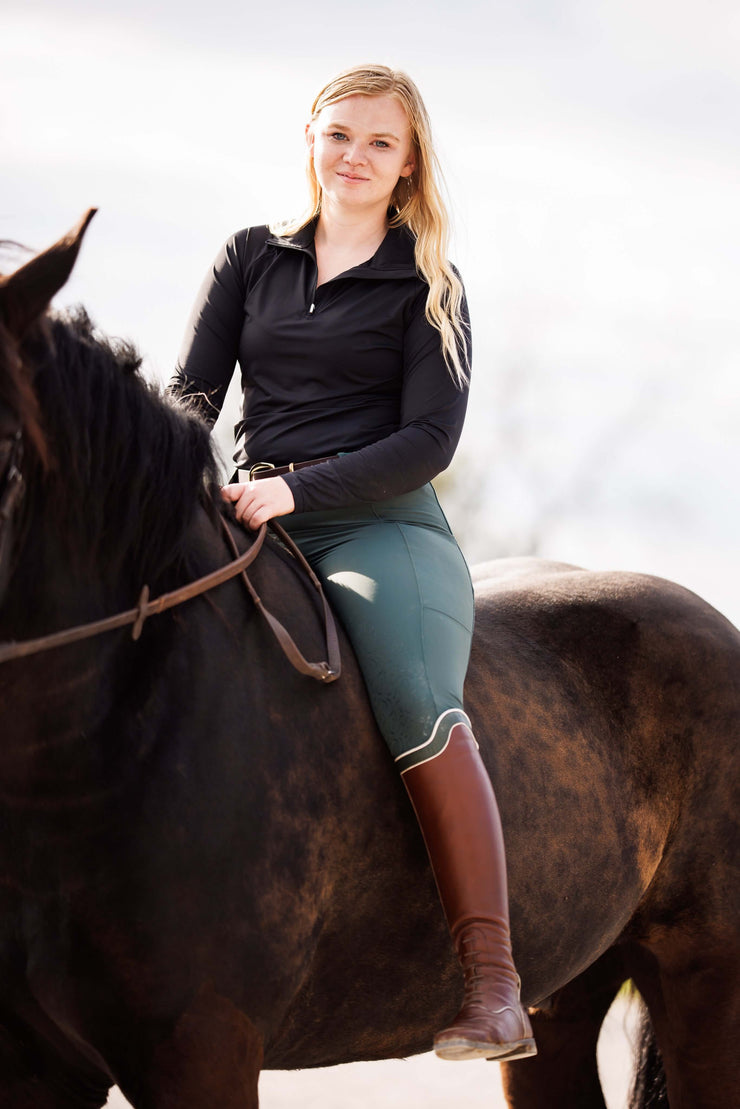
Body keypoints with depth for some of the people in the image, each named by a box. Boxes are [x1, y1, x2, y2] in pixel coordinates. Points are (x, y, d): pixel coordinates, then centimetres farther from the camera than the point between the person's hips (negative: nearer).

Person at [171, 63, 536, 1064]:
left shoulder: (428, 290, 7)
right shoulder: (252, 259, 17)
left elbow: (429, 439, -3)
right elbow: (194, 391, 11)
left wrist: (298, 488, -15)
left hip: (379, 524, -4)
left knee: (420, 707, -31)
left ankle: (492, 987, -34)